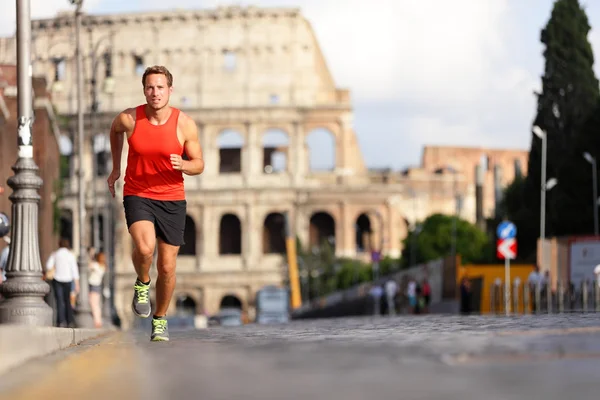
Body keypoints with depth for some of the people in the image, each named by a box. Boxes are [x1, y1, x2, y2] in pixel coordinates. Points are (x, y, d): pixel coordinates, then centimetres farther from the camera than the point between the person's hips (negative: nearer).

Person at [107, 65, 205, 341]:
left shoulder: (185, 124, -9)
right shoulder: (129, 119, -9)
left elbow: (199, 164, 0)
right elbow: (115, 130, 17)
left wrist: (182, 165, -23)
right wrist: (116, 168, 21)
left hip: (172, 199, 1)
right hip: (137, 196, -1)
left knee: (167, 267, 3)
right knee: (145, 247, -29)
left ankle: (160, 319, 28)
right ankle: (142, 283, 5)